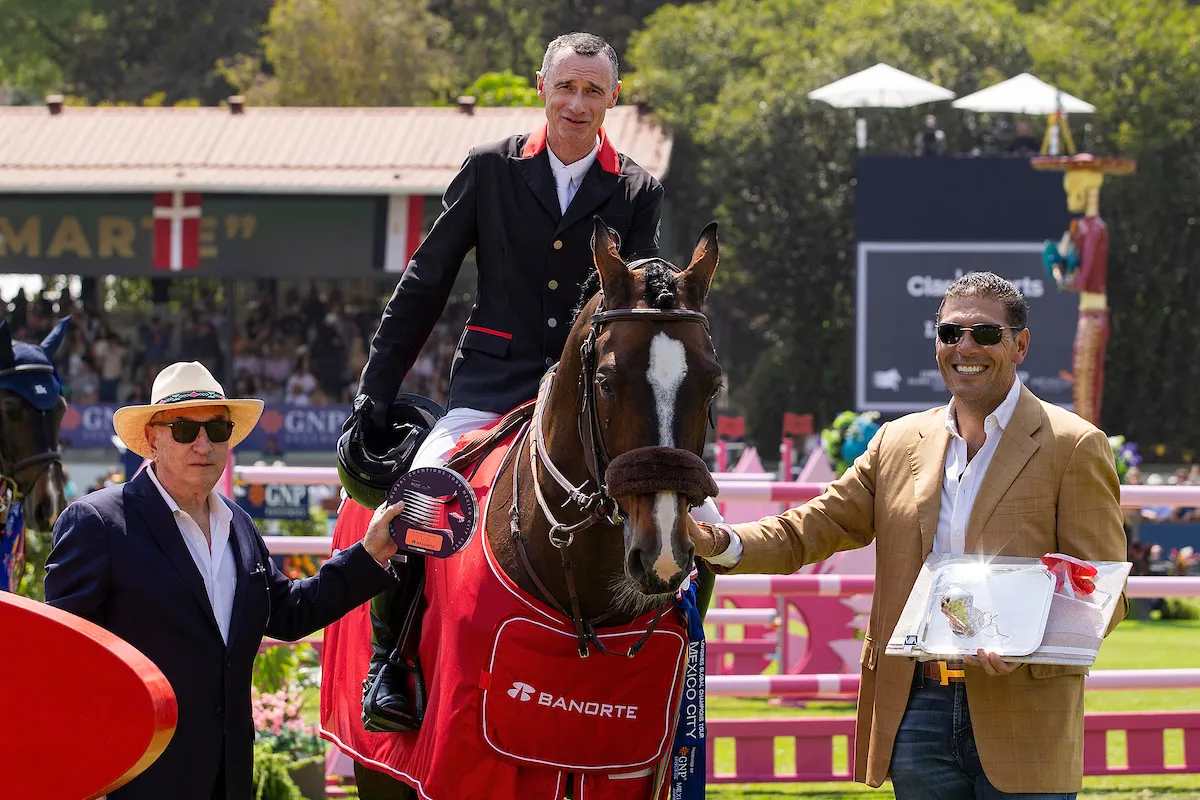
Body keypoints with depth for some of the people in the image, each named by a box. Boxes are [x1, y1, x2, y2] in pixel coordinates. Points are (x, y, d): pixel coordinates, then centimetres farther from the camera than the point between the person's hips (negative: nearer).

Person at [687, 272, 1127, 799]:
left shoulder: (1073, 448, -1)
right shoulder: (898, 444, 13)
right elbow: (806, 532, 11)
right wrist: (722, 543, -9)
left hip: (1023, 720, -4)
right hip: (918, 712, 4)